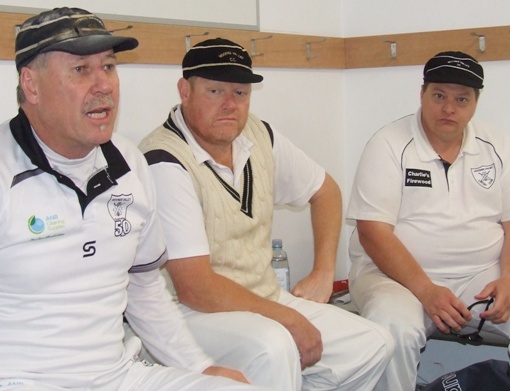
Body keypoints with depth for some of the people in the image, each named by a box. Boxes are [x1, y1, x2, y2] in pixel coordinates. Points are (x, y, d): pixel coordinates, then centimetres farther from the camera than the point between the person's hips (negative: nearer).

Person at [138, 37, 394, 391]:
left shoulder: (259, 136, 3)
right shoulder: (165, 161, -19)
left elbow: (325, 191, 20)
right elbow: (194, 288, -23)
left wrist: (324, 273, 10)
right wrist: (287, 319, -17)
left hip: (266, 299, 8)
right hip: (194, 313, -8)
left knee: (374, 345, -1)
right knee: (272, 347, -36)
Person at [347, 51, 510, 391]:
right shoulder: (389, 145, -4)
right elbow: (373, 232, -12)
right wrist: (427, 292, -21)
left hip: (481, 276, 4)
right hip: (396, 274, -3)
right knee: (394, 330, -35)